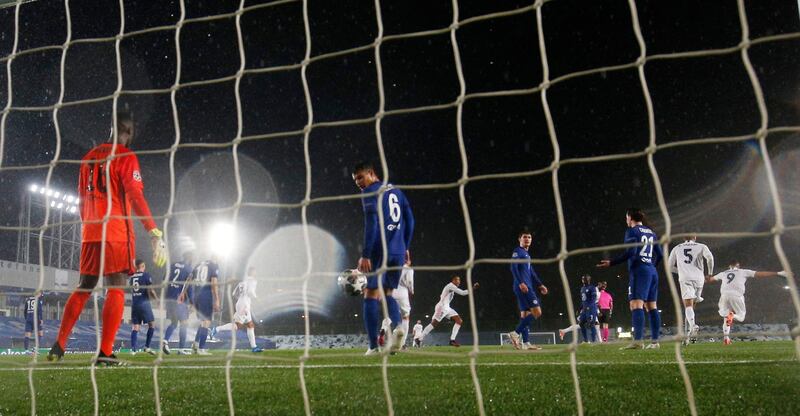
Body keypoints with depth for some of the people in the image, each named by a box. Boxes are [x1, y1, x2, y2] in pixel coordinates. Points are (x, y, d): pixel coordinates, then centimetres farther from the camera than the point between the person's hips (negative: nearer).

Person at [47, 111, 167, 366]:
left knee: (83, 288, 15)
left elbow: (82, 200, 18)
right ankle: (105, 353, -9)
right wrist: (155, 233, -19)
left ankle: (58, 347, 15)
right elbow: (136, 197, -15)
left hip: (91, 234, 6)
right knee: (116, 289, -4)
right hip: (117, 234, -6)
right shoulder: (126, 157, -5)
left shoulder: (89, 157, 15)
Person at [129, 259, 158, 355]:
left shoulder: (132, 276, 10)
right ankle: (147, 347, 3)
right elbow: (150, 290, -11)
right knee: (152, 324, 7)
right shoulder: (146, 275, -6)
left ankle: (133, 349, -3)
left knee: (135, 327, 6)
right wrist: (156, 298, 5)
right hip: (144, 303, -5)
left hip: (134, 303, 5)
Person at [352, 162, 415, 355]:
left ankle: (374, 346, -2)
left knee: (371, 294, 1)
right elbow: (409, 220, 18)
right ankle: (398, 325, -10)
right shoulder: (396, 191, 19)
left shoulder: (370, 192, -2)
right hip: (398, 251, 6)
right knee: (388, 292, 17)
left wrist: (365, 255, -14)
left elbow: (371, 223, -12)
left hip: (379, 250, -6)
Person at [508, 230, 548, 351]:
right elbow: (513, 267, -16)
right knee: (537, 312, -13)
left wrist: (540, 285, 23)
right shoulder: (517, 251, -4)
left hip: (527, 287, 10)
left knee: (525, 313, 7)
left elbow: (532, 272, 28)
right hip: (523, 287, -10)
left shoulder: (527, 254, 24)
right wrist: (520, 282, -26)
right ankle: (516, 333, -13)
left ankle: (526, 343, 7)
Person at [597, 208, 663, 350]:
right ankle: (655, 341, 10)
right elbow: (660, 254, 19)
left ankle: (638, 340, -27)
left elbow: (631, 251, -15)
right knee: (652, 307, 10)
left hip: (639, 270, -8)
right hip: (652, 271, 8)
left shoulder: (632, 231, -3)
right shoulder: (651, 232, 19)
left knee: (636, 304, -16)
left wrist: (611, 263, -13)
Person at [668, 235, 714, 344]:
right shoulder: (701, 246, 11)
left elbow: (670, 267, 18)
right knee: (691, 306, 14)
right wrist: (710, 273, 4)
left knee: (688, 306, -10)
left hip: (684, 279, -1)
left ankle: (693, 325, -39)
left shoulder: (676, 248, 16)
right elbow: (710, 257, -9)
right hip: (698, 278, 1)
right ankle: (688, 334, 12)